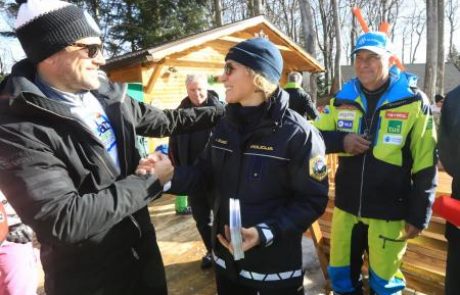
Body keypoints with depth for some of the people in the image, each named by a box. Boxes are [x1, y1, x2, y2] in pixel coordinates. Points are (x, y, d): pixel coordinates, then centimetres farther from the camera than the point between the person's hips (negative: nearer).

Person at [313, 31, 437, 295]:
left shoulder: (414, 101, -9)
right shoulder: (343, 99, -1)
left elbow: (425, 165, -7)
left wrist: (419, 214, -6)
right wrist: (340, 141, -16)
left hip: (389, 212, -3)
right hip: (347, 206, 3)